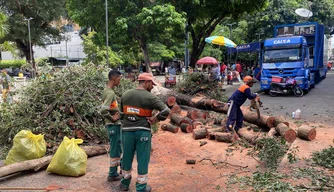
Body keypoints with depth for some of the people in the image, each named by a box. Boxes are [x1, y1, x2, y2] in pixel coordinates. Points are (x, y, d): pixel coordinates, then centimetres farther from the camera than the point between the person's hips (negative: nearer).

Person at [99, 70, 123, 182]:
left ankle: (114, 172, 33)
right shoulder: (110, 93, -21)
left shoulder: (107, 91, 9)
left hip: (114, 125, 10)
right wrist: (113, 118, -18)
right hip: (114, 125, -10)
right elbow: (103, 110, -32)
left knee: (116, 149, 20)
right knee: (115, 150, 2)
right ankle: (112, 175, 14)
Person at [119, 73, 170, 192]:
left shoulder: (125, 95, 3)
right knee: (142, 159, 8)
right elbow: (166, 111, -18)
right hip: (143, 132, -4)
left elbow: (122, 112, 11)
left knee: (127, 157, 18)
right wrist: (154, 119, -6)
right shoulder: (150, 97, -11)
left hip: (127, 131, 5)